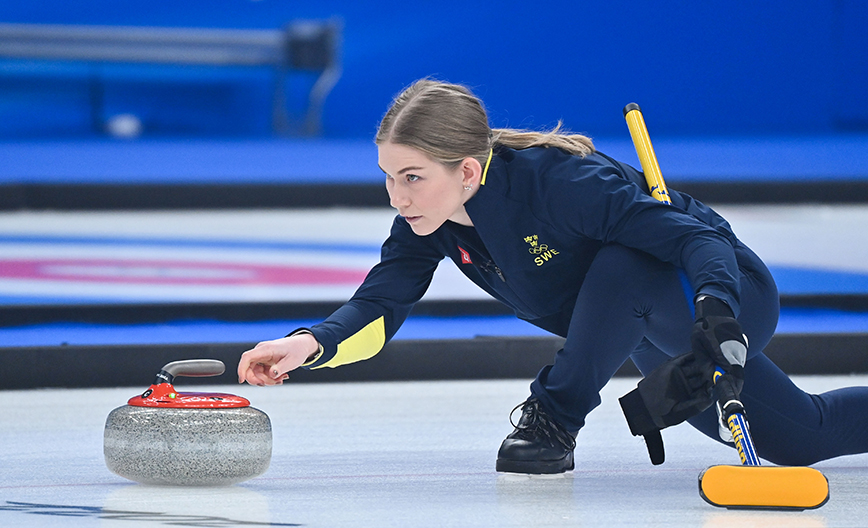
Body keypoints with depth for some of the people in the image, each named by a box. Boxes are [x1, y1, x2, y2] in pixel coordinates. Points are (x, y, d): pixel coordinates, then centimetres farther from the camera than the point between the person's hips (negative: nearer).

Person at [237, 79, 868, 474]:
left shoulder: (557, 179, -38)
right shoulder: (428, 221, -14)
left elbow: (699, 237, -39)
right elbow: (380, 306, -19)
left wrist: (716, 313, -57)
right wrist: (312, 344, -39)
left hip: (729, 291, -8)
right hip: (652, 328, 8)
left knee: (625, 266, -41)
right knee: (802, 439, 21)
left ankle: (555, 420, -24)